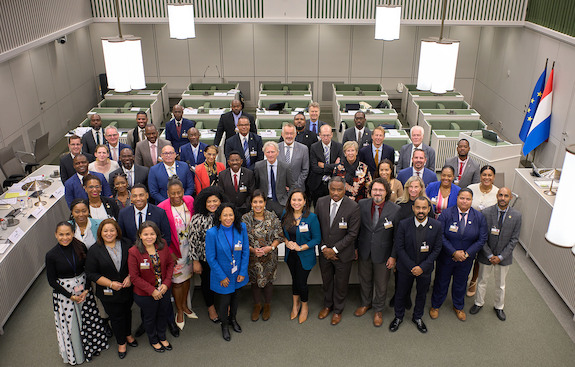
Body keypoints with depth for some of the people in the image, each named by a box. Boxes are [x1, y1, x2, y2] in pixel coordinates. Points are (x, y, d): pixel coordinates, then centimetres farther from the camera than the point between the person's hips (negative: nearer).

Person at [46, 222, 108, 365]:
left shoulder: (80, 247, -9)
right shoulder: (51, 255, -15)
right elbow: (52, 281, -9)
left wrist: (86, 290, -9)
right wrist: (71, 296, -11)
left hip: (83, 288, 2)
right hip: (63, 292, -2)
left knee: (88, 319, 14)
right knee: (70, 323, 12)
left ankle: (92, 346, 40)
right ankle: (75, 353, 37)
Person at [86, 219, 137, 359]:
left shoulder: (126, 245, -5)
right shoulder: (94, 250, -11)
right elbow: (91, 274, -11)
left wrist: (130, 277, -13)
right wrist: (111, 283, -19)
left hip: (128, 289, 3)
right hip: (109, 293, -2)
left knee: (127, 311, 20)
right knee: (116, 316, 10)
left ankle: (128, 335, 45)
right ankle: (121, 342, 31)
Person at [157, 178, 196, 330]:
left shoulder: (189, 201, -8)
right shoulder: (162, 208, -21)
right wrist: (170, 252, -12)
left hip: (189, 248, 4)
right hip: (174, 250, -4)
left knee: (187, 277, 20)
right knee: (177, 281, 8)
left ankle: (184, 306, 41)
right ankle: (179, 311, 30)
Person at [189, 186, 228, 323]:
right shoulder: (198, 218, -17)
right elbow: (193, 241, -12)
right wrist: (195, 261, -9)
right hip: (205, 258, -2)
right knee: (207, 283, 17)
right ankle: (211, 308, 41)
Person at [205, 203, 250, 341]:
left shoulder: (241, 228, -14)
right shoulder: (212, 233, -22)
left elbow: (245, 251, -5)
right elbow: (210, 258, -15)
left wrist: (243, 272, -7)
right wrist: (222, 277, -12)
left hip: (237, 273, 3)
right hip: (221, 274, -3)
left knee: (234, 297, 24)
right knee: (224, 301, 11)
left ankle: (233, 319, 52)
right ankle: (224, 325, 40)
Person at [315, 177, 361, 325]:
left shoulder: (353, 207, -19)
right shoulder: (321, 202, -8)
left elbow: (352, 234, -16)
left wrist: (334, 250, -16)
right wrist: (323, 247, -8)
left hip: (343, 253, -3)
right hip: (324, 252, 3)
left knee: (340, 284, 15)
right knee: (326, 280, 22)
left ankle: (338, 310, 39)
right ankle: (327, 305, 46)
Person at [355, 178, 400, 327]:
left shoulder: (395, 209, -16)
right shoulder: (362, 205, -8)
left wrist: (393, 256, -9)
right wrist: (355, 247, 2)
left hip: (383, 254, -2)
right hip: (364, 252, 2)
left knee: (381, 284, 15)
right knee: (364, 280, 21)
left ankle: (378, 310, 38)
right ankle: (366, 303, 47)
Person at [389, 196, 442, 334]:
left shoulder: (437, 226, -13)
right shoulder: (403, 224, -15)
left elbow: (437, 249, -9)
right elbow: (399, 247, -12)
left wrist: (422, 267, -16)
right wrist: (411, 267, -17)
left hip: (425, 268, 1)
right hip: (405, 267, -1)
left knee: (422, 293, 19)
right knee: (401, 293, 15)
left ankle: (418, 317, 44)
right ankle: (398, 317, 40)